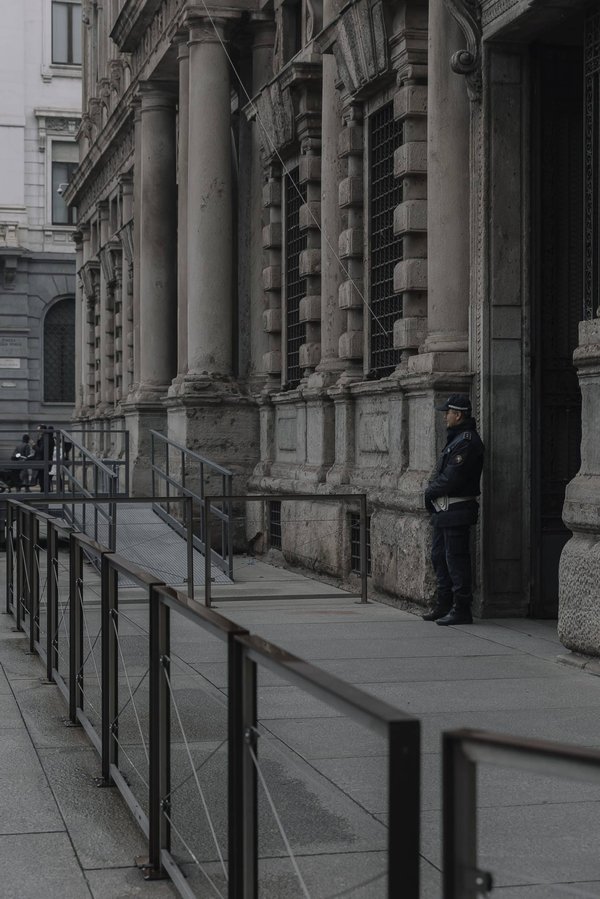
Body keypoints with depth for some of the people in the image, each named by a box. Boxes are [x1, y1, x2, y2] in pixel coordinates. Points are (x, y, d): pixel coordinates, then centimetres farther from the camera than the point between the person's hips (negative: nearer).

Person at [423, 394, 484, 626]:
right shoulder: (455, 438, 17)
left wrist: (430, 492, -7)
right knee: (440, 556, 15)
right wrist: (432, 493, 3)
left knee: (456, 559, -7)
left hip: (457, 510, -11)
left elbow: (451, 478, -21)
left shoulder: (467, 441, -16)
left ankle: (461, 609, -3)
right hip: (444, 510, 11)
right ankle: (444, 605, 23)